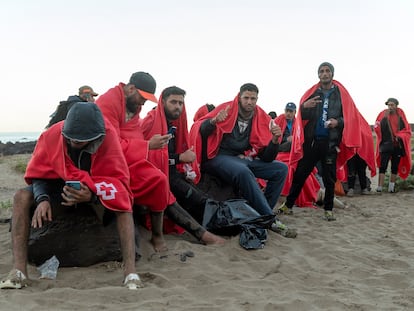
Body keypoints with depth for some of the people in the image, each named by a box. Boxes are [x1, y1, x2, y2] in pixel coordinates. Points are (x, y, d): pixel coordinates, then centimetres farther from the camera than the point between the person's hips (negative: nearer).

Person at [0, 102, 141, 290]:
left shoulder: (108, 136, -24)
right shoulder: (52, 135, -19)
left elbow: (118, 179, -23)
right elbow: (38, 174, -9)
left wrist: (92, 195, -41)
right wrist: (42, 199, -30)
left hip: (96, 192, -2)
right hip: (60, 190, 2)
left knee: (123, 202, -33)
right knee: (22, 197, -23)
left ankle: (130, 272, -39)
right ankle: (19, 270, -27)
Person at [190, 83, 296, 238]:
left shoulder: (261, 118, 5)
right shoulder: (226, 109, -7)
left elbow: (266, 158, 3)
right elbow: (198, 130, -13)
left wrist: (274, 140, -16)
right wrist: (213, 121, -32)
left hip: (243, 159, 6)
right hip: (220, 157, -6)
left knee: (281, 169, -6)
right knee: (243, 171, -36)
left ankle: (263, 212, -7)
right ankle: (271, 220, -27)